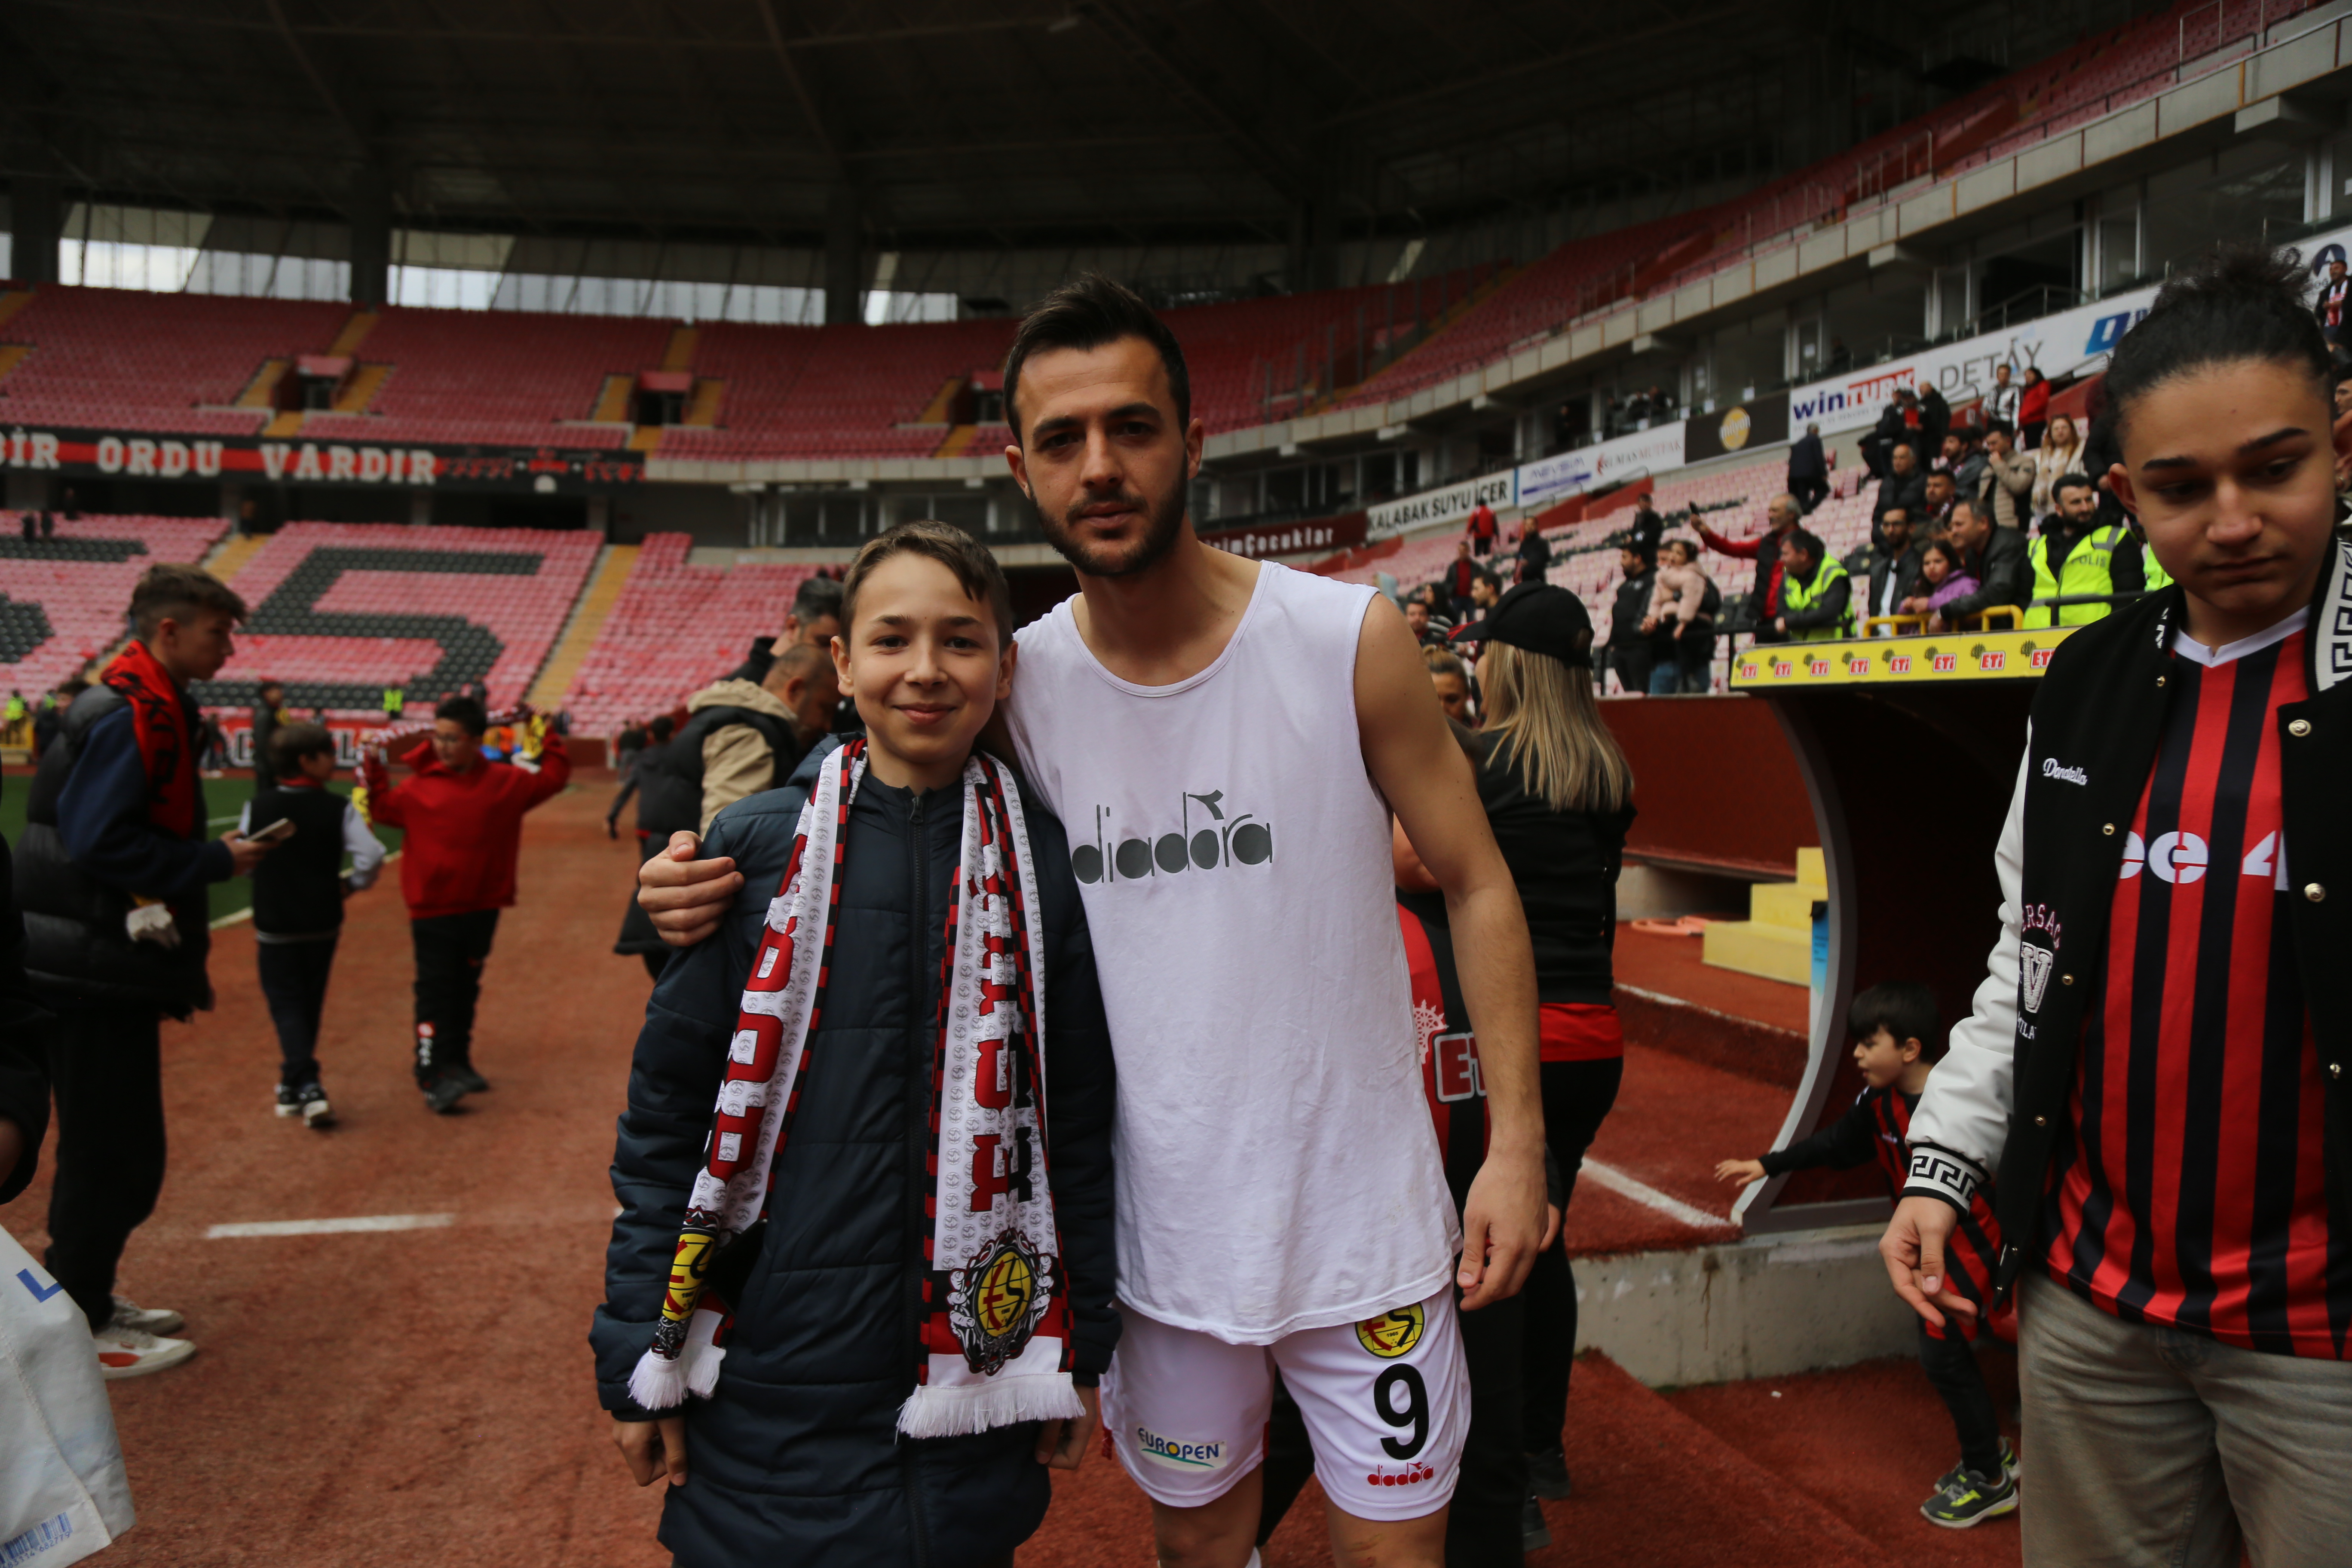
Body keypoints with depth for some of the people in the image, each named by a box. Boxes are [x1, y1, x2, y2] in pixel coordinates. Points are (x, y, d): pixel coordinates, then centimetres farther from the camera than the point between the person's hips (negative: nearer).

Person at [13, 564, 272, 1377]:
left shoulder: (149, 707, 14)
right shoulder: (133, 716, -18)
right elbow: (100, 843, -24)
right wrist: (216, 861, -16)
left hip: (112, 969, 10)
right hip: (99, 974, -10)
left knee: (111, 1147, 19)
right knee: (113, 1153, 1)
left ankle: (85, 1300, 32)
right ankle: (81, 1330, 13)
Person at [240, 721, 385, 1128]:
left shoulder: (257, 806, -6)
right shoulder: (339, 808, -11)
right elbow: (372, 855, -19)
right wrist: (352, 884, -1)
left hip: (274, 926, -1)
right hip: (323, 924, 1)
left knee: (287, 1005, 4)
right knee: (310, 1006, 17)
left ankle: (306, 1086, -12)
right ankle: (294, 1084, 29)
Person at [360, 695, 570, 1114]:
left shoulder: (505, 782, 0)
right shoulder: (418, 787, -3)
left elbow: (553, 777, 11)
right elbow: (383, 808, 14)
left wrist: (542, 734, 8)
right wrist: (373, 770, 3)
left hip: (483, 908, 3)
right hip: (432, 910, -2)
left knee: (466, 988, 15)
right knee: (435, 990, -5)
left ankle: (458, 1063, 29)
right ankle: (433, 1076, -4)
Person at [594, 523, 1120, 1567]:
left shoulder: (1046, 865, -3)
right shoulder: (754, 846, -6)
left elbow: (1078, 1127, 2)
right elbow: (666, 1110, -2)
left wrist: (1081, 1352, 5)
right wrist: (636, 1360, -1)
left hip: (972, 1370, 1)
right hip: (768, 1382, -1)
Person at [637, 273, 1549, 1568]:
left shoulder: (1351, 640, -12)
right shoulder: (1015, 683, -6)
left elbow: (1475, 886, -5)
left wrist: (1516, 1138, -10)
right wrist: (722, 887, -10)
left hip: (1363, 1218, -2)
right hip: (1160, 1231, 2)